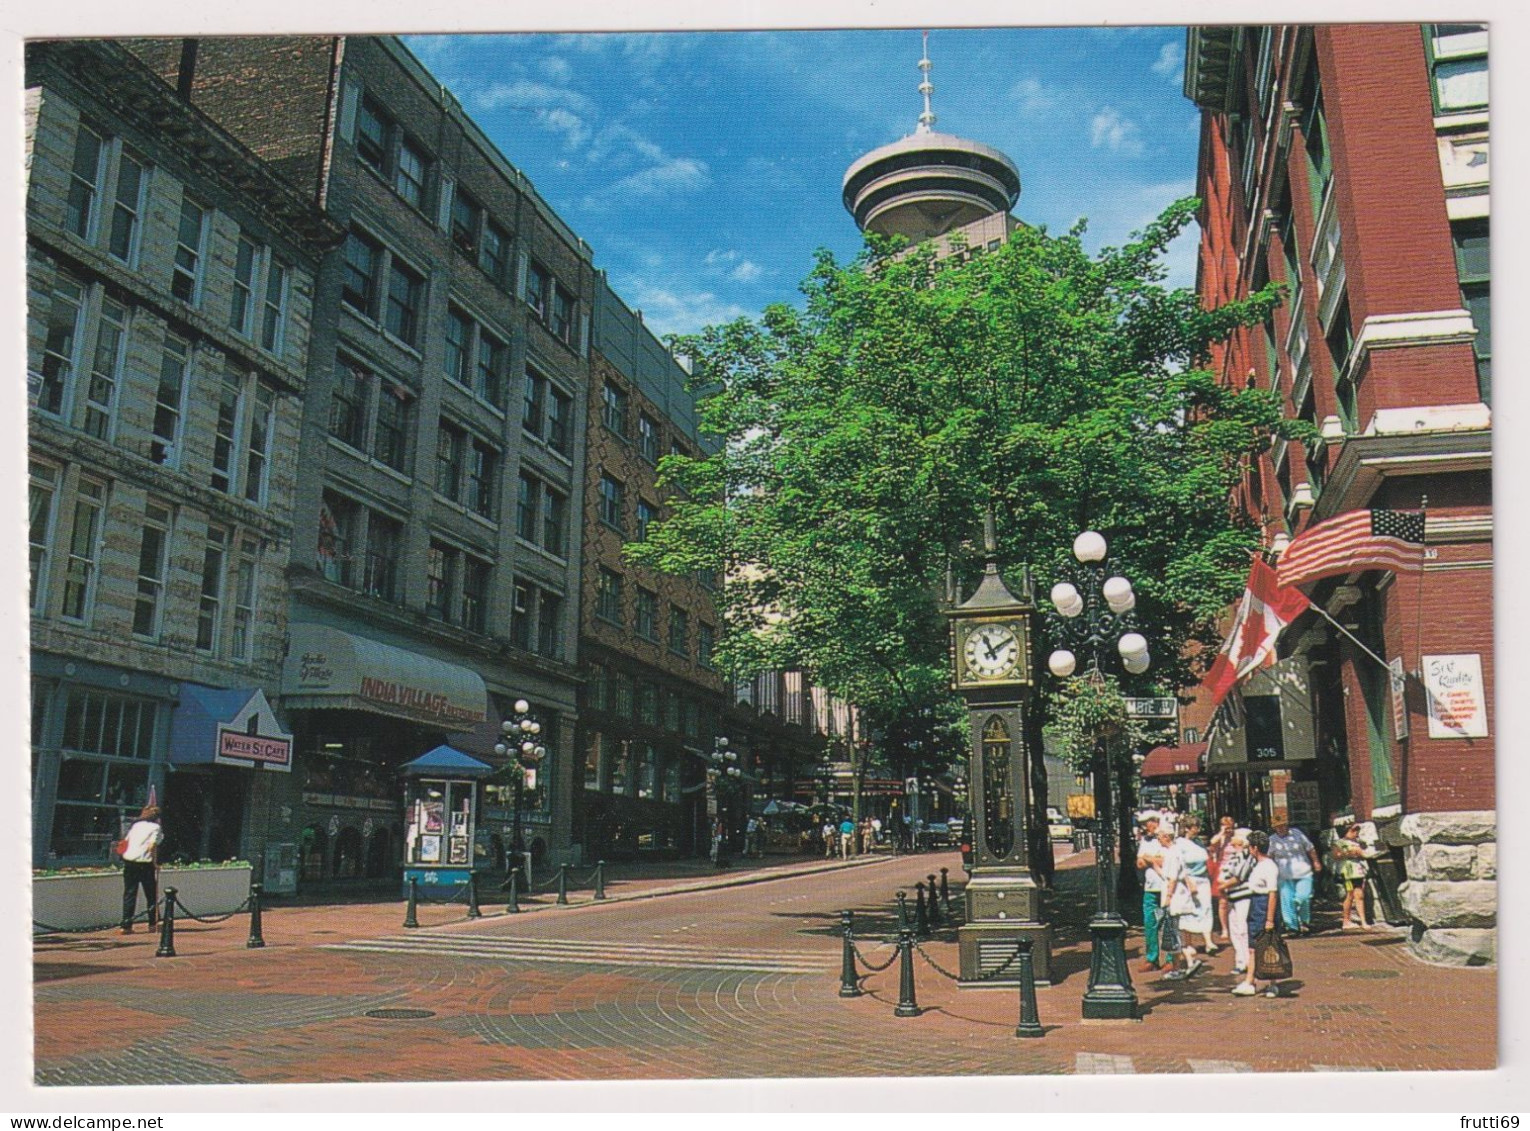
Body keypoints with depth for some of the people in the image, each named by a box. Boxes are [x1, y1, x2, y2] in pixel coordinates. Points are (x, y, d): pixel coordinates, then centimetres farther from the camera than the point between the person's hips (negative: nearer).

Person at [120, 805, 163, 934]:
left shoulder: (136, 824, 16)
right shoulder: (156, 827, -1)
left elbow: (125, 842, 16)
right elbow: (152, 846, -12)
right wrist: (155, 862, -4)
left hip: (129, 861, 5)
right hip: (144, 863, -5)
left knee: (129, 894, 7)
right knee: (151, 894, 9)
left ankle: (126, 925, 4)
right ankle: (153, 923, 15)